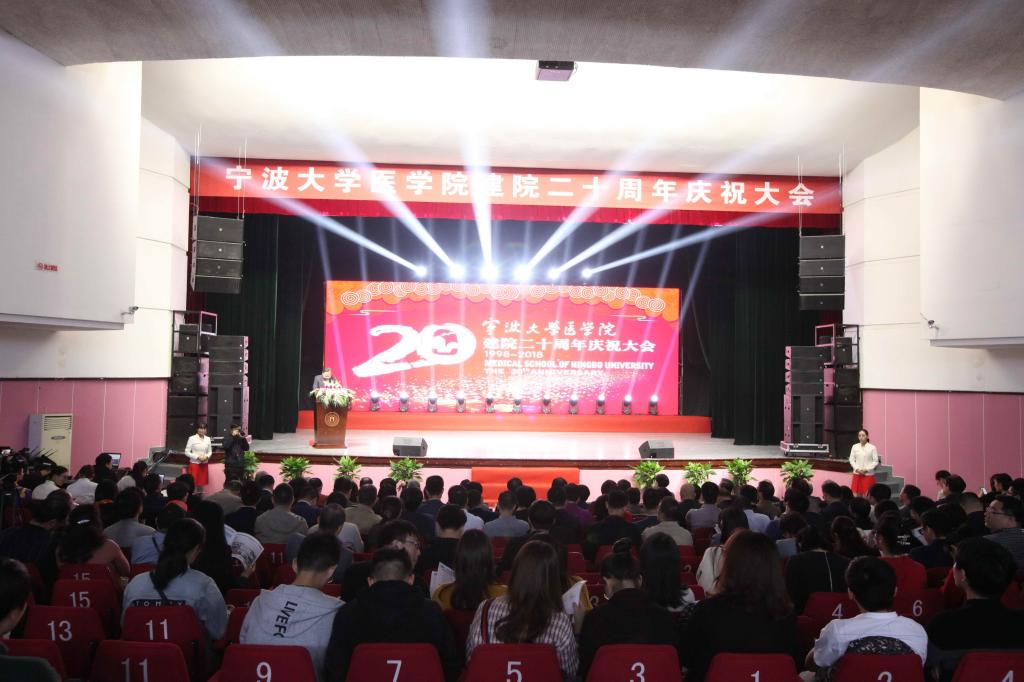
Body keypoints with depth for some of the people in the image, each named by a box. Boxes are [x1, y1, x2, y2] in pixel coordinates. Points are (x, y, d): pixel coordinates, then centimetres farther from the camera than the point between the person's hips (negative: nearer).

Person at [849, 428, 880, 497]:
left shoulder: (872, 447, -5)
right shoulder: (854, 447, 4)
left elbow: (876, 461, -4)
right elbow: (851, 460, 7)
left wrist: (866, 469, -13)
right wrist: (857, 469, -8)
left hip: (868, 475, -3)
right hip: (857, 474, 3)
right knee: (856, 494, 1)